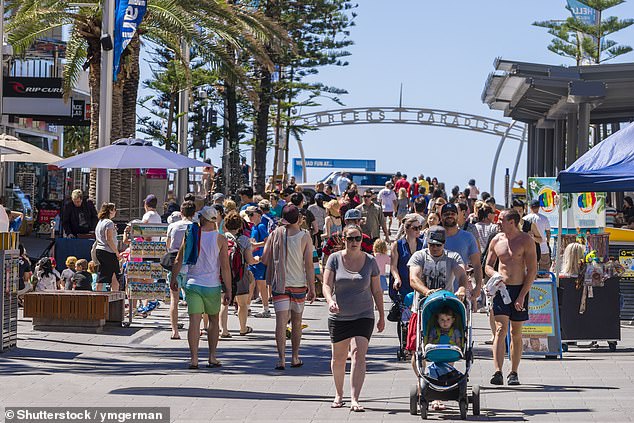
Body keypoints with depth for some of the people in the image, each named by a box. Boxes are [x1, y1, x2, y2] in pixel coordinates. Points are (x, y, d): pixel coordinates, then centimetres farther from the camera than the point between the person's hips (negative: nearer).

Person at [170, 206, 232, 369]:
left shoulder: (190, 236, 1)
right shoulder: (220, 239, -5)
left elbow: (178, 261, 6)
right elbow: (225, 267, -8)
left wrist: (173, 279, 20)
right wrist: (228, 290, -4)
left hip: (193, 284, 1)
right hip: (212, 286, -1)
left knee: (194, 321, -3)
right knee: (214, 320, 15)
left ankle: (194, 358, -10)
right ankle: (212, 357, 16)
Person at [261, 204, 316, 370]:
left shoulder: (275, 234, -3)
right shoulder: (305, 237, -6)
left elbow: (265, 259, 0)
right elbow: (309, 264, -7)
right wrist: (312, 288, -2)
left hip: (279, 284, 0)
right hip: (299, 284, 0)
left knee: (281, 321, -3)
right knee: (296, 321, 14)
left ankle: (282, 358, -14)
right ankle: (295, 358, 21)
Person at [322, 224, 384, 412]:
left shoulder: (369, 261, 2)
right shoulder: (335, 259, 0)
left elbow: (377, 291, 9)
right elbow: (327, 284, -7)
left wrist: (382, 316, 10)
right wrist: (330, 301, -27)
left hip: (363, 316, -1)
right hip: (338, 317, 1)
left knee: (358, 354, -17)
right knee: (338, 358, 11)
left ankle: (354, 400, -22)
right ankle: (339, 394, 33)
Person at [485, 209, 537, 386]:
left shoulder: (525, 240, -5)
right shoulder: (496, 240, 7)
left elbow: (532, 270, -7)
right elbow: (488, 266, 17)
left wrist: (522, 296, -13)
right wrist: (495, 274, -8)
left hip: (520, 289, -2)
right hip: (501, 288, 2)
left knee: (516, 333, 6)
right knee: (500, 329, -11)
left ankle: (513, 373, 15)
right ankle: (498, 372, -19)